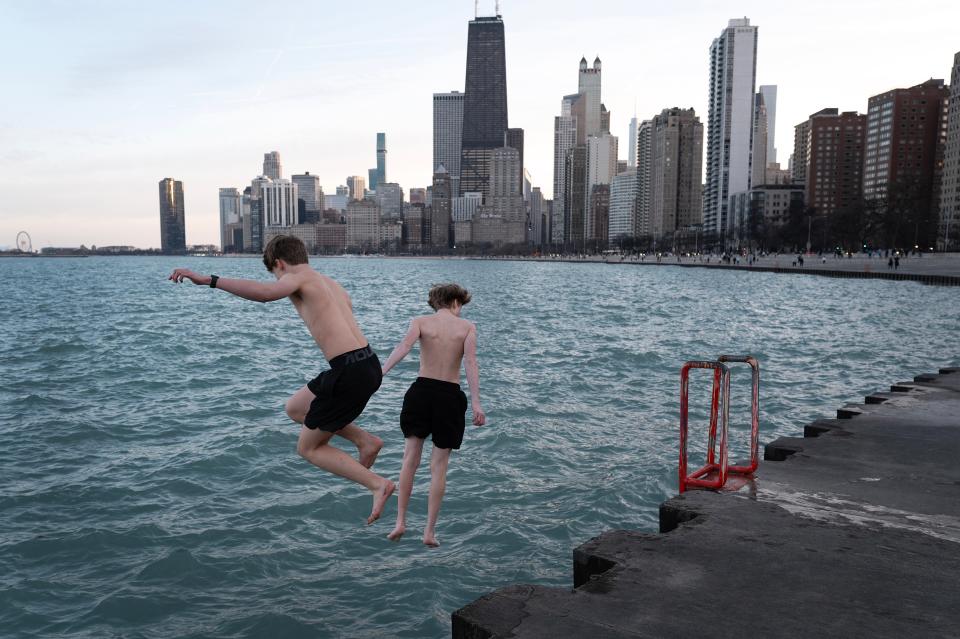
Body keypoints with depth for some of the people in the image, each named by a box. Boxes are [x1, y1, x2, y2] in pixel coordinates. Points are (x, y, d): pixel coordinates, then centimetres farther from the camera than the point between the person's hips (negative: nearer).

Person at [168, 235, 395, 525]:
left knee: (308, 448, 12)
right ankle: (365, 440, 15)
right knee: (295, 408, 27)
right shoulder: (332, 284, 23)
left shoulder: (295, 278, -1)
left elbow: (265, 292, -25)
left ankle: (378, 484, 2)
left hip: (349, 371, -8)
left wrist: (208, 280, -23)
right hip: (370, 365, 8)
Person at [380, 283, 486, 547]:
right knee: (439, 466, 9)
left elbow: (404, 346, -16)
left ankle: (400, 522, 10)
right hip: (450, 397, 0)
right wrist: (476, 403, -18)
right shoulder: (467, 326, 3)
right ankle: (430, 531, 12)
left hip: (420, 391, 1)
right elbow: (470, 362, -11)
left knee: (410, 459, 14)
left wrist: (380, 373, -27)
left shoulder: (420, 321, 4)